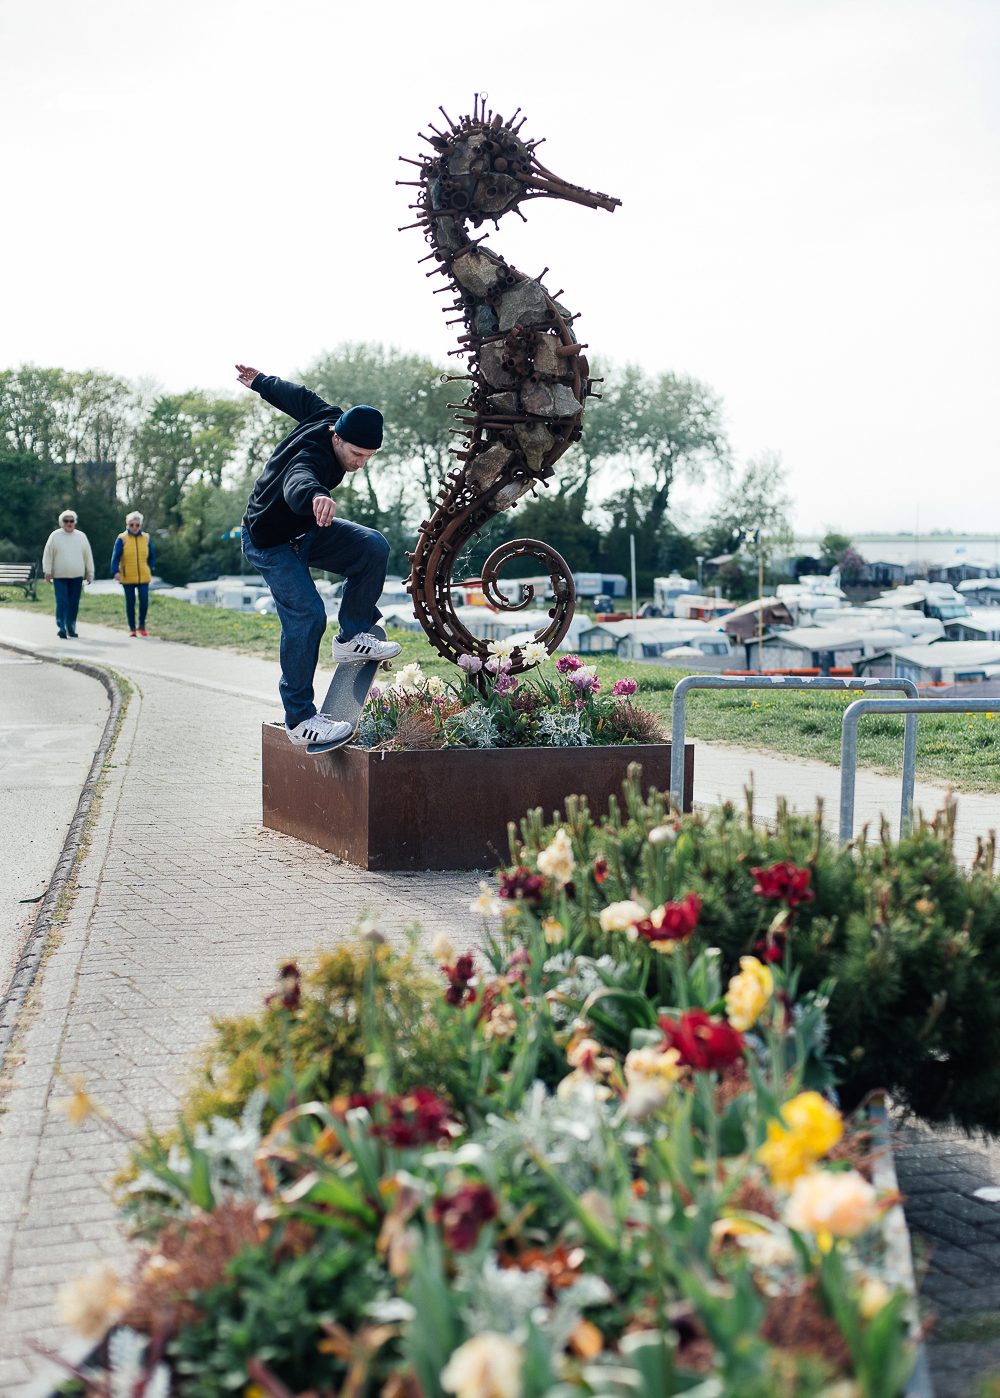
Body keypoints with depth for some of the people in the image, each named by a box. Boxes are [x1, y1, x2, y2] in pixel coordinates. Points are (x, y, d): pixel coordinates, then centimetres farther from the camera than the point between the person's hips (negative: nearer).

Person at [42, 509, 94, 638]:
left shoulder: (81, 536, 8)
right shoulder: (55, 536, 1)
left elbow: (88, 556, 10)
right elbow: (48, 555, 2)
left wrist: (90, 573, 8)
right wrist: (47, 571, -3)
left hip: (76, 577, 3)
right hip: (59, 577, -3)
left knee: (74, 604, 6)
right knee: (62, 602, -9)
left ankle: (71, 629, 16)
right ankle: (61, 629, -9)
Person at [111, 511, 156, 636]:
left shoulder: (146, 538, 6)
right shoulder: (122, 539, -4)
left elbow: (152, 556, 13)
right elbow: (115, 557, -8)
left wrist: (150, 570, 6)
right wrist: (115, 571, -19)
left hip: (143, 577, 2)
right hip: (127, 578, -2)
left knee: (144, 601, -6)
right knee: (130, 603, 4)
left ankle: (142, 625, 13)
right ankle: (132, 628, 16)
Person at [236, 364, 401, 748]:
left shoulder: (330, 417, -11)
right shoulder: (312, 455, -37)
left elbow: (297, 396, 9)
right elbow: (297, 483, -62)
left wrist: (261, 381, 28)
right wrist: (314, 495, -86)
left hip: (306, 529, 8)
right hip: (270, 541, -8)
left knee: (373, 547, -13)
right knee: (306, 615, -22)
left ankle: (352, 637, 0)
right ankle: (299, 719, -18)